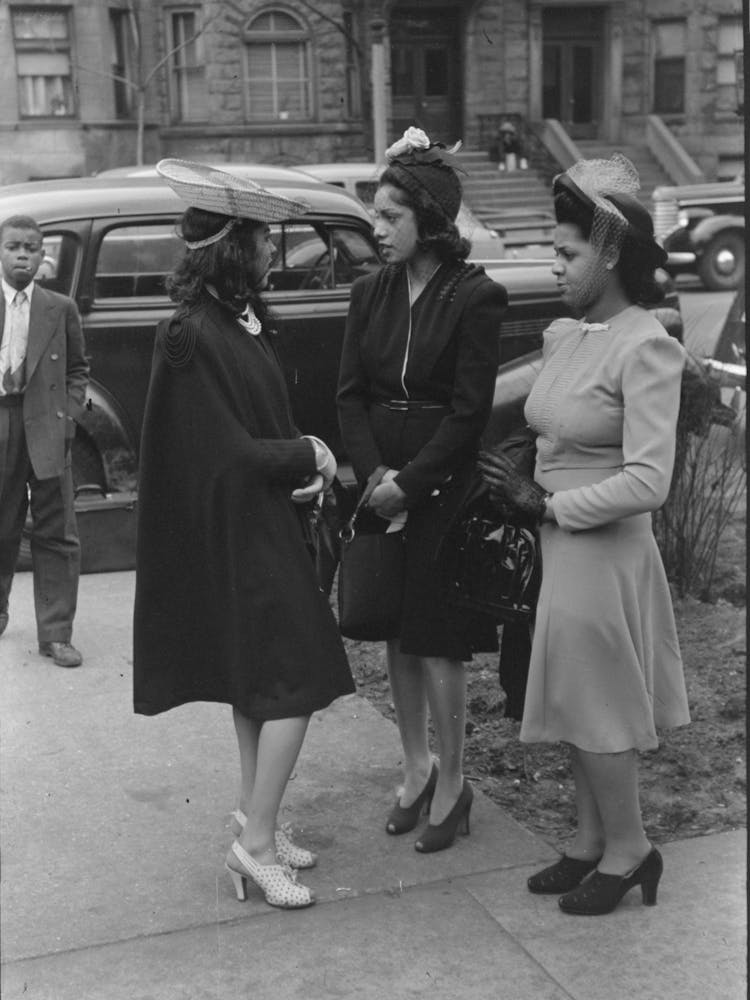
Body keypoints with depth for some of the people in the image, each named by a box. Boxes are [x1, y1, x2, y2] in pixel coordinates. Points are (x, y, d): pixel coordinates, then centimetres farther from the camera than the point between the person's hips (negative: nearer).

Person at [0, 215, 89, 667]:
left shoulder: (61, 308, 6)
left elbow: (78, 367, 11)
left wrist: (69, 413, -2)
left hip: (47, 431, 0)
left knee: (56, 535, 1)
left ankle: (56, 633, 7)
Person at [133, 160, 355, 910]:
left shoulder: (243, 322, 7)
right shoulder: (195, 338, -20)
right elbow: (229, 455, -21)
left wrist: (305, 465, -6)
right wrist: (310, 456, -9)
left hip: (263, 527, 9)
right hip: (234, 536, -9)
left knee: (259, 686, 16)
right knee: (295, 686, -5)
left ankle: (253, 823, 27)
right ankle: (255, 842, 5)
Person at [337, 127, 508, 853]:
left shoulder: (475, 298, -10)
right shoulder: (370, 294, 6)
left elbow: (470, 411, -12)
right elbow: (350, 394, 3)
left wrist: (409, 483, -15)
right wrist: (373, 476, -10)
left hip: (443, 487, -5)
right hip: (381, 485, 5)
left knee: (437, 641, 0)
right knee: (396, 634, 12)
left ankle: (452, 784, 16)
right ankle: (416, 768, 28)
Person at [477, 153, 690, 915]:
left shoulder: (645, 347, -17)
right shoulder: (561, 336, 5)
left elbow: (647, 481, -22)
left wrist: (550, 506, -15)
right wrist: (525, 494, -1)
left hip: (603, 550, -7)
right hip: (557, 545, 7)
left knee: (596, 703, 5)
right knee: (576, 699, 17)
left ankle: (628, 847, 24)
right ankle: (592, 839, 33)